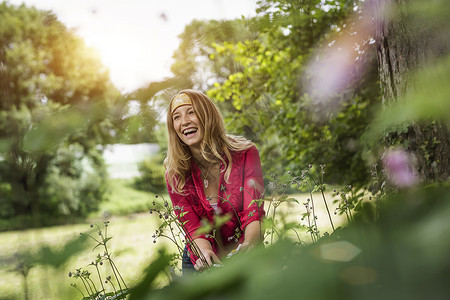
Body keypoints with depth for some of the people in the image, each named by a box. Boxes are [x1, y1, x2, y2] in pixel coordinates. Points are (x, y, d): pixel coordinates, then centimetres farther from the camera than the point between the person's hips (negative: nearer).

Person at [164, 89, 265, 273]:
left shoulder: (245, 154, -12)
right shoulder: (175, 175, -8)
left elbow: (254, 213, -18)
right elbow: (193, 228, -13)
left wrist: (248, 244, -40)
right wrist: (205, 253, -36)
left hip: (247, 259, -1)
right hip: (201, 263, 1)